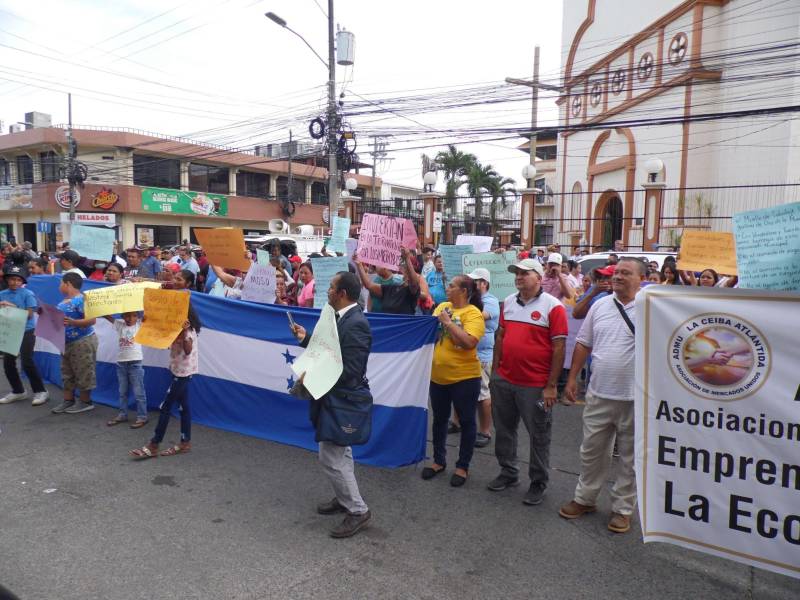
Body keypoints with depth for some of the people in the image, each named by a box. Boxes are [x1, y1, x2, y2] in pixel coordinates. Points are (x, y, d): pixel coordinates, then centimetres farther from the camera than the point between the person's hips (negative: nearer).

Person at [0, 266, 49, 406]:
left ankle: (40, 391, 2)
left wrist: (13, 306, -20)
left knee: (27, 362, -9)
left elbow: (29, 314, -12)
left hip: (26, 332, -5)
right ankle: (17, 391, 25)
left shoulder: (28, 294, -8)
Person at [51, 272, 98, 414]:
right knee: (67, 373, 15)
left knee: (82, 373, -1)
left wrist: (73, 322, -35)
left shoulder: (81, 300, -19)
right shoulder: (63, 302, 11)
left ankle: (86, 402, 9)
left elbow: (92, 320, -25)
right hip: (67, 342, 10)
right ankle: (68, 401, 25)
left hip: (82, 342, -10)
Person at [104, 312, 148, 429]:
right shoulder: (119, 324, 4)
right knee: (122, 392, 16)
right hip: (121, 362, 4)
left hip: (135, 362, -4)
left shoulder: (140, 324, -3)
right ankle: (122, 414, 27)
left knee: (138, 392, 1)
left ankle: (142, 416, 7)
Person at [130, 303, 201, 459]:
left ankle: (153, 446, 4)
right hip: (178, 369, 9)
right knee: (182, 406, 12)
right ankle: (185, 442, 19)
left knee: (166, 406, -4)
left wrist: (184, 332, -41)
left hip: (184, 371, -9)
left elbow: (188, 350, -26)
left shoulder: (187, 327, -19)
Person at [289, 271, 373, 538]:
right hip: (337, 396, 10)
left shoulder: (356, 324, -25)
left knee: (330, 457, -3)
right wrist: (306, 338, 5)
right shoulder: (343, 317, 5)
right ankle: (345, 498, 38)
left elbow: (350, 371, -28)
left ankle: (358, 510, 11)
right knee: (340, 453, 22)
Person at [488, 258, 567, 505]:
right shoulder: (508, 302, 6)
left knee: (539, 436, 9)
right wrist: (495, 371, 11)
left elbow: (559, 347, -11)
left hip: (536, 385, -5)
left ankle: (538, 483, 25)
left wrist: (551, 386, -13)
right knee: (504, 430, 17)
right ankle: (508, 472, 35)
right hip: (503, 381, 6)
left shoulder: (553, 306, -10)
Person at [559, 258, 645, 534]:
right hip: (599, 394, 4)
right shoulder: (600, 305, 5)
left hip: (635, 398, -3)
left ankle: (622, 508, 29)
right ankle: (585, 498, 34)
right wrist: (572, 378, 8)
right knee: (591, 451, 16)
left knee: (629, 457, 13)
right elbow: (583, 344, 9)